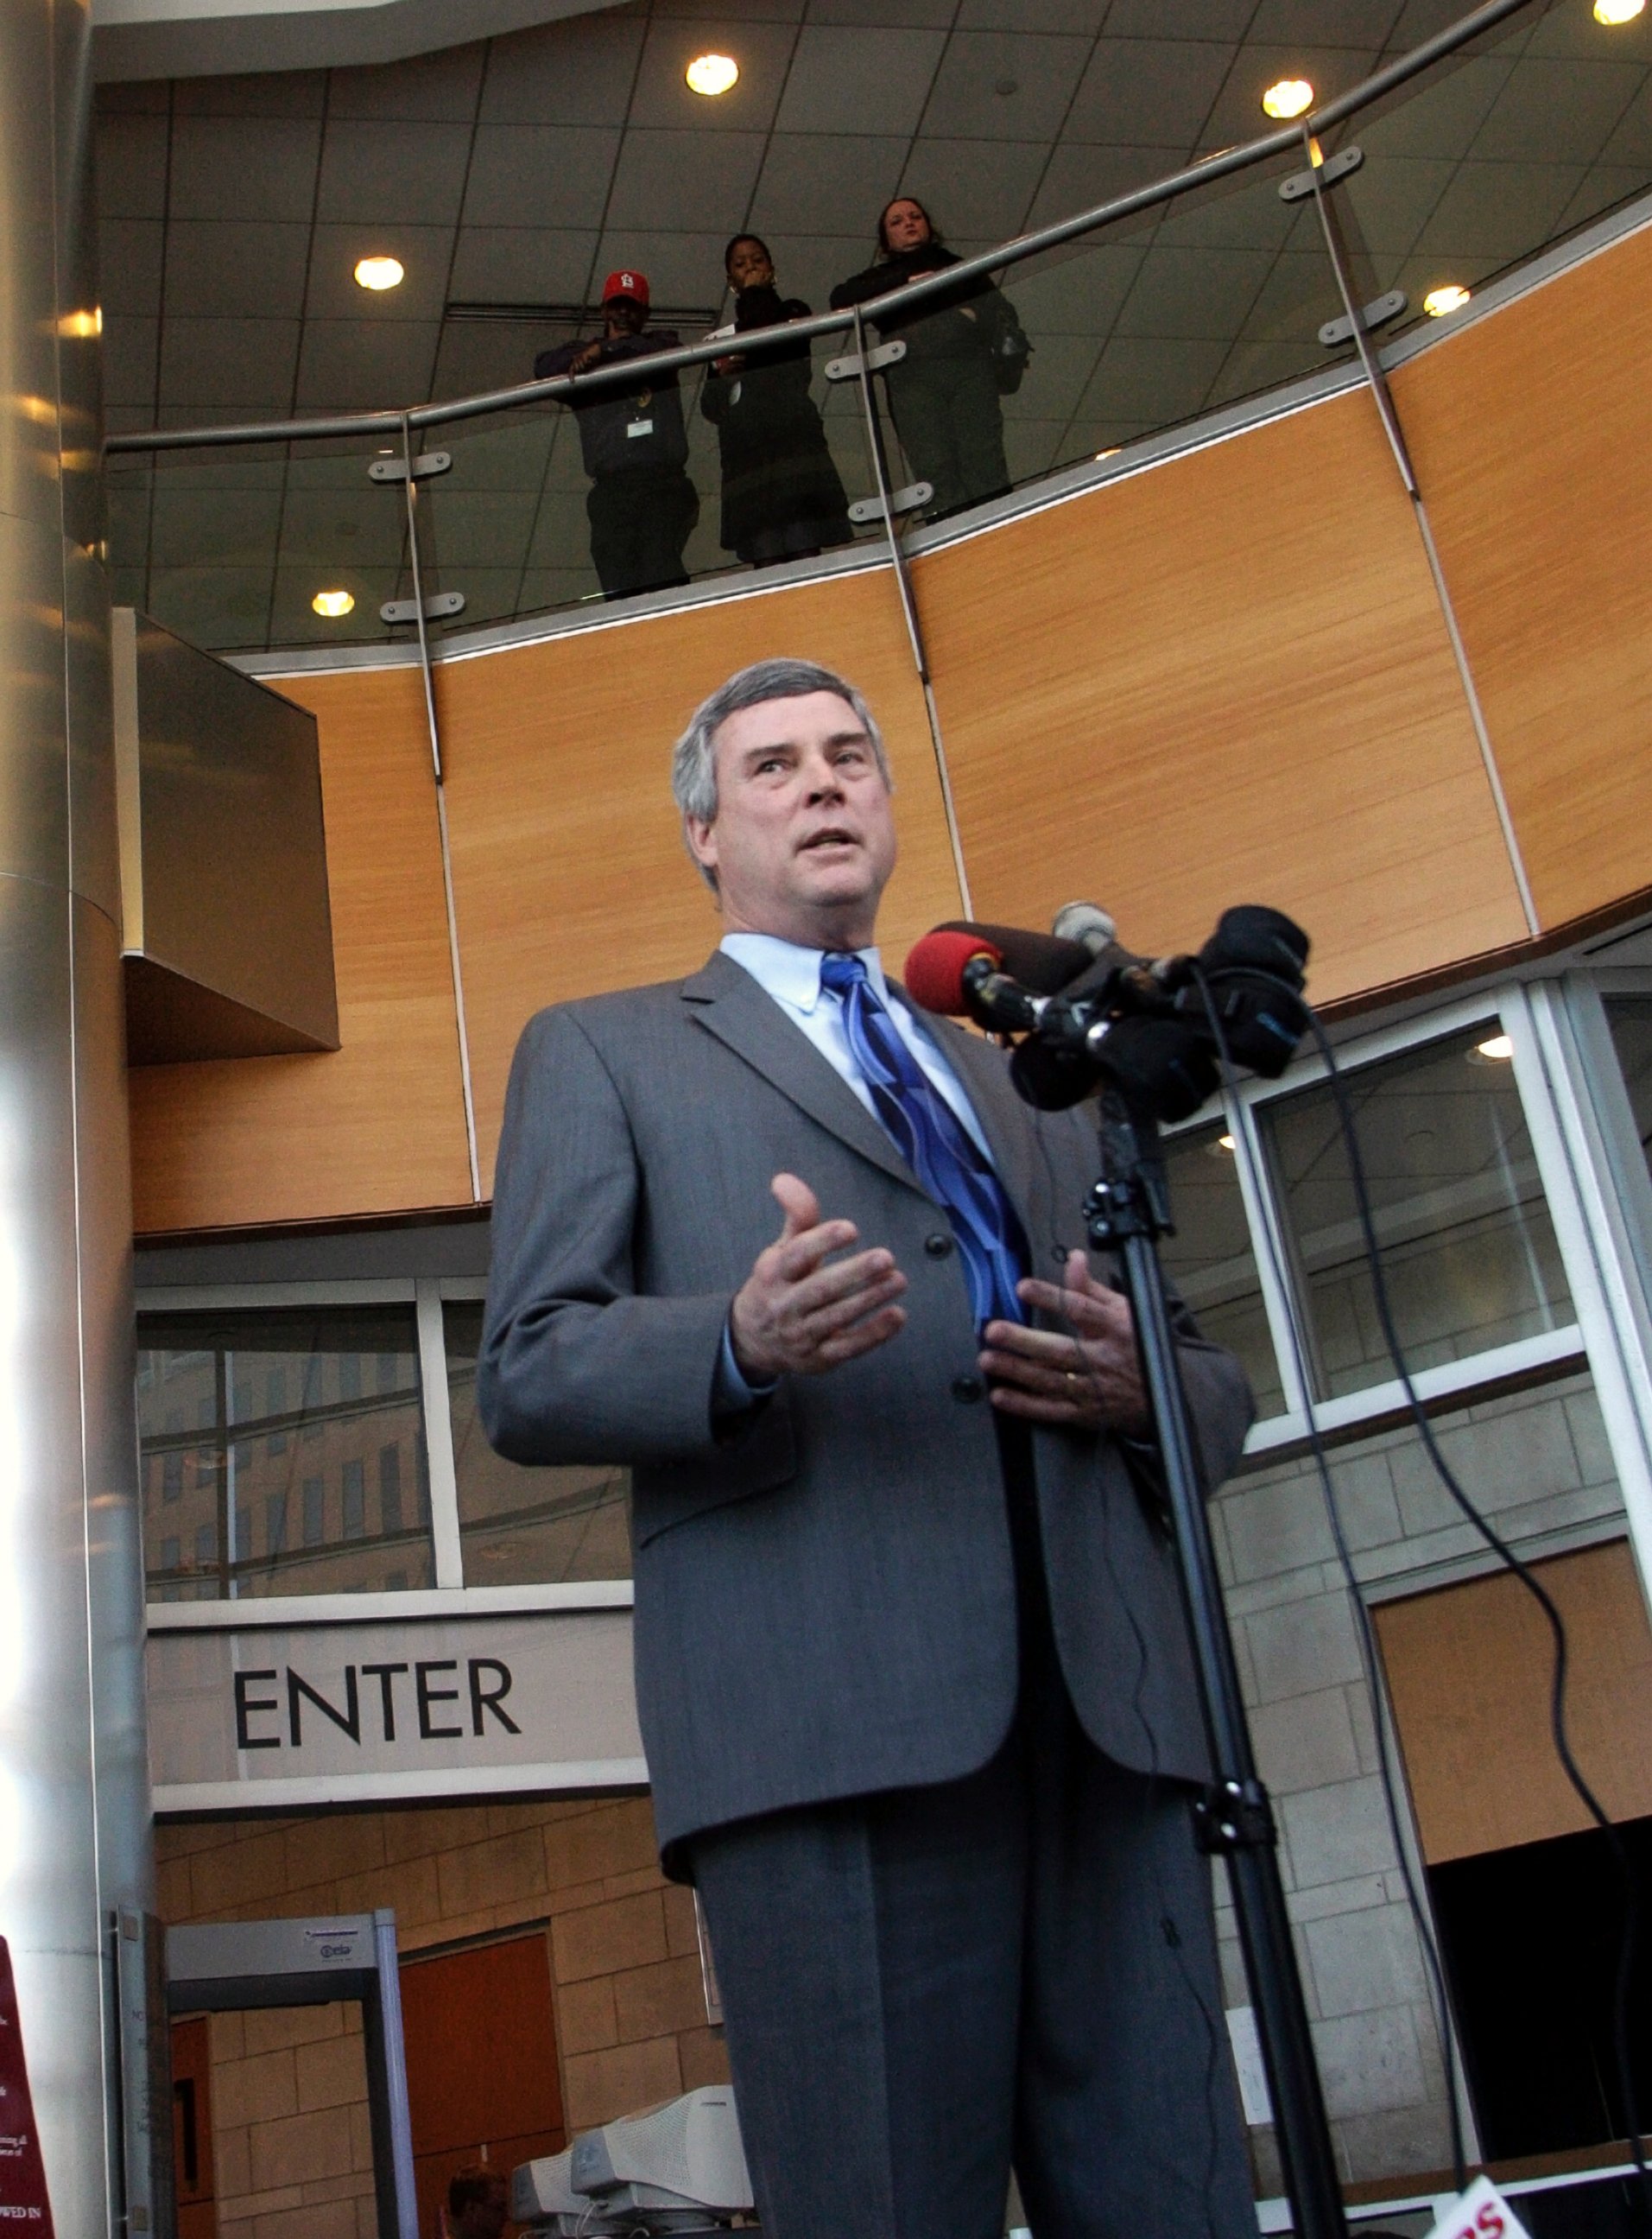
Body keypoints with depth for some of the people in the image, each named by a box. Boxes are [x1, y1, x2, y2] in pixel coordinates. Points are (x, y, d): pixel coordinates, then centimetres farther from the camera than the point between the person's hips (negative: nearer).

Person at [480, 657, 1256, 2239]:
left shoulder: (1025, 1091, 30)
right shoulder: (602, 1053, 18)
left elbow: (1214, 1384, 27)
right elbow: (526, 1375, 4)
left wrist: (1141, 1380, 1)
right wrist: (742, 1343, -17)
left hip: (1105, 1701, 4)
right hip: (830, 1714, -4)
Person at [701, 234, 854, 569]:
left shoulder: (793, 312, 17)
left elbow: (768, 342, -4)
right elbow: (710, 405, 20)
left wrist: (754, 296, 11)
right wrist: (721, 374, -1)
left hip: (792, 437, -3)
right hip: (745, 450, 3)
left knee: (804, 548, -19)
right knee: (764, 559, -11)